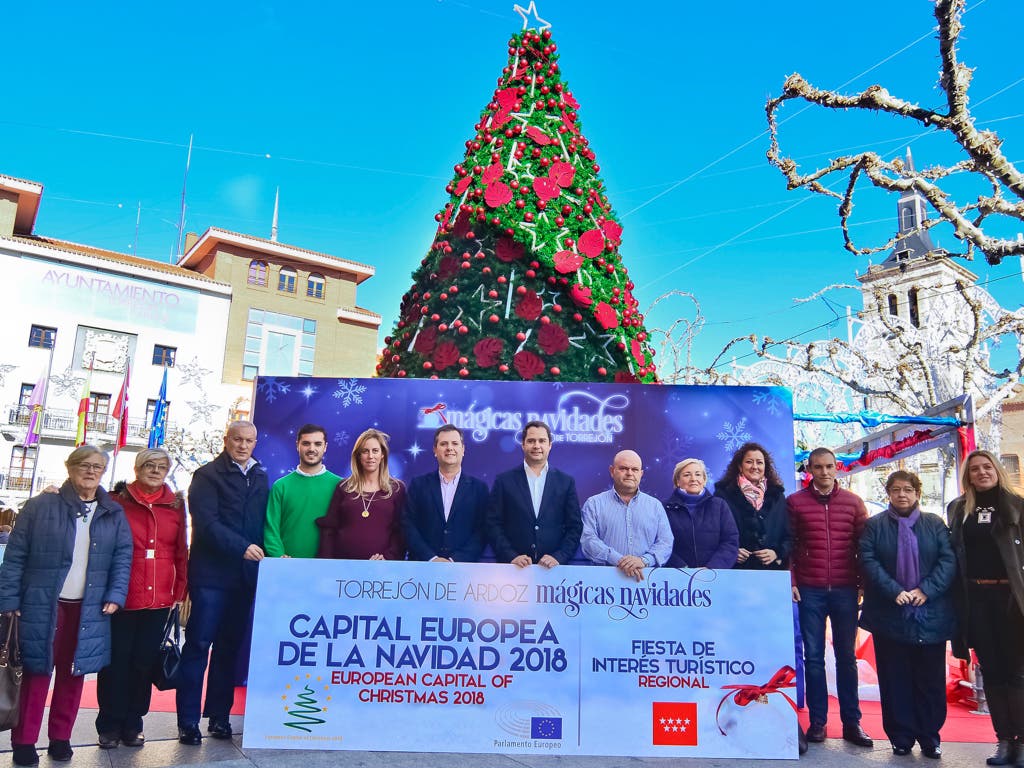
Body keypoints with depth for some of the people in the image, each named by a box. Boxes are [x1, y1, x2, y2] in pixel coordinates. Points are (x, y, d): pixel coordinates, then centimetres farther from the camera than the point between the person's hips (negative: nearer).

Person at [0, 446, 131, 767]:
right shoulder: (40, 506, -3)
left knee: (73, 675, 11)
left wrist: (115, 595, -5)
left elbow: (123, 557, 5)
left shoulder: (114, 514, 6)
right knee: (36, 673, 5)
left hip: (89, 609, 3)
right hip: (42, 606, -3)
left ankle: (60, 738, 25)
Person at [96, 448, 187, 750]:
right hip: (122, 598, -2)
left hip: (159, 600, 2)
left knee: (144, 662, 10)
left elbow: (181, 553, 7)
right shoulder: (118, 502, -1)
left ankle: (132, 724, 25)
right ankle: (109, 725, 23)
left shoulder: (175, 506, 6)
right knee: (116, 662, 7)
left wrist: (181, 591, 3)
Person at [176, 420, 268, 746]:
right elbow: (206, 522, -12)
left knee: (230, 646, 10)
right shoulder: (208, 475, -1)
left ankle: (219, 716, 19)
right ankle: (188, 721, 10)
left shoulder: (261, 478, 14)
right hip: (210, 573, -4)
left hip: (245, 575, 4)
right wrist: (241, 547, -21)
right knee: (199, 644, 0)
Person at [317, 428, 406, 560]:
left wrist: (388, 557, -16)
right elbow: (329, 529, 4)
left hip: (378, 563, -1)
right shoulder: (344, 487, 5)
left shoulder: (397, 488, 2)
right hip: (343, 559, 1)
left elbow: (401, 531, -3)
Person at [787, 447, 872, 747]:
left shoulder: (853, 502, 5)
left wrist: (864, 583, 4)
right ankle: (817, 721, 13)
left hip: (845, 590, 1)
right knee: (813, 657, 5)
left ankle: (851, 722, 16)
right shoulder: (795, 502, 2)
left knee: (846, 657, 8)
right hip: (809, 590, -1)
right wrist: (790, 581, -3)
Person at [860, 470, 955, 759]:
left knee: (931, 680, 8)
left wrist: (926, 590, -15)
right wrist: (895, 592, -17)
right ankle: (901, 737, 17)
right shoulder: (874, 525, 5)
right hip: (889, 616, -1)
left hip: (931, 616, 1)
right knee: (895, 679, 6)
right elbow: (868, 561, -5)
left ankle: (930, 737, 22)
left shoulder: (935, 524, 7)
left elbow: (948, 560, -2)